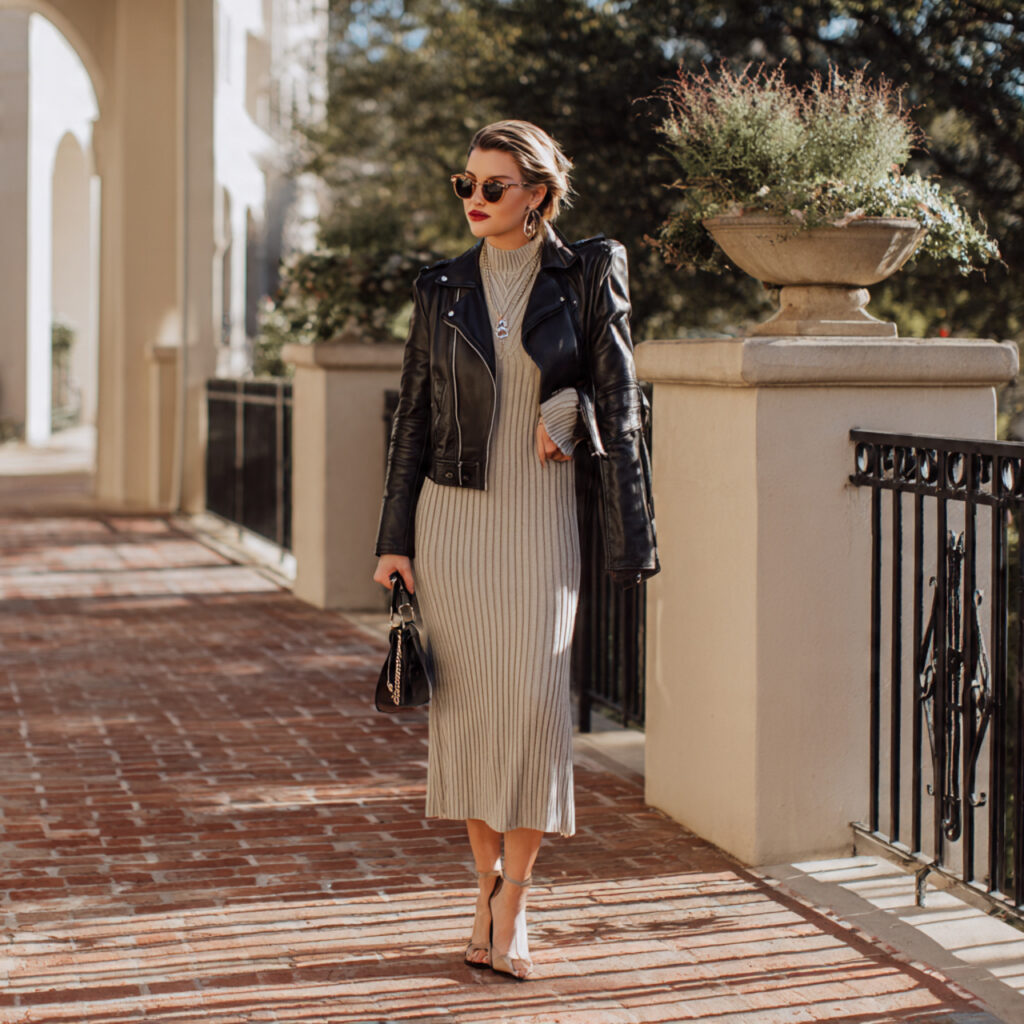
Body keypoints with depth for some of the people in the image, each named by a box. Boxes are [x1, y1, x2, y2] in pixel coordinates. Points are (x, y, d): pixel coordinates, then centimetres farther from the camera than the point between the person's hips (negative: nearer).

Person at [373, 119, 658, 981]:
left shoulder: (589, 274, 0)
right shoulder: (442, 288, 6)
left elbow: (620, 405, -2)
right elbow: (414, 415, 9)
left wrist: (627, 539, -7)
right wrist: (394, 539, 4)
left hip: (541, 513, -2)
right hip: (453, 513, 2)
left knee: (534, 698, -9)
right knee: (466, 698, 3)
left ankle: (513, 897, 3)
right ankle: (488, 888, 17)